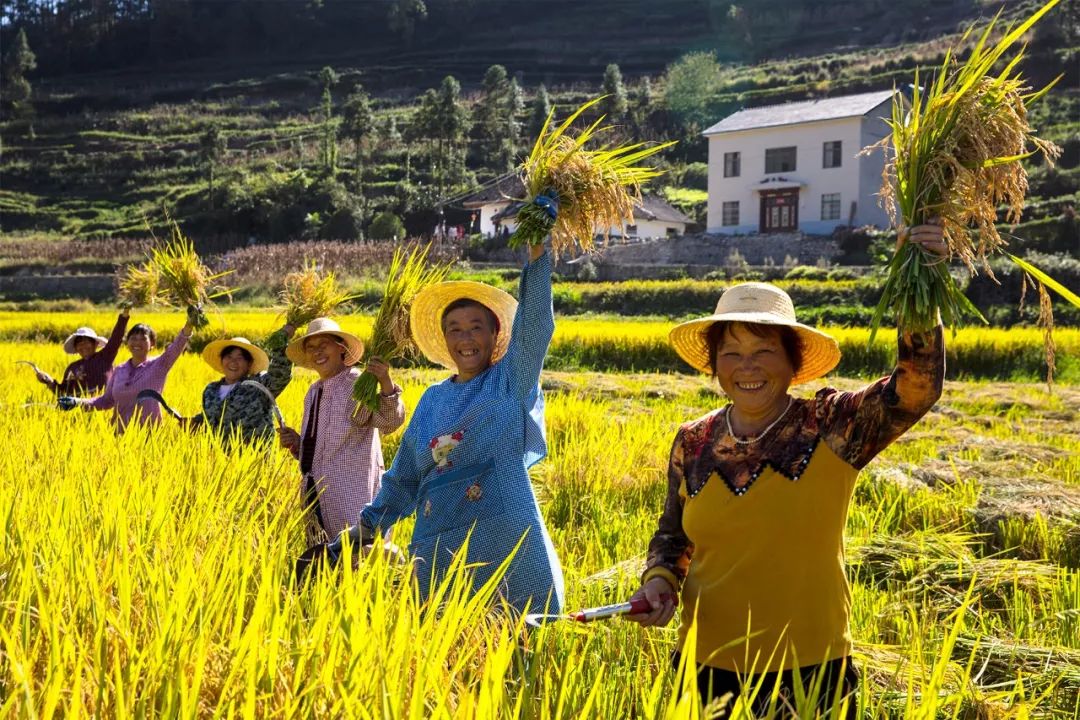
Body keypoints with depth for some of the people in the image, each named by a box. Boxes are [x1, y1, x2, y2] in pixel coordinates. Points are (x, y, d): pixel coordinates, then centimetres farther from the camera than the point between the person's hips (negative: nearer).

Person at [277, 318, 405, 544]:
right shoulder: (313, 392, 15)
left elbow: (390, 422, -28)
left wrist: (385, 383, -45)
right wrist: (297, 444, 4)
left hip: (352, 500, -8)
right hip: (317, 498, 8)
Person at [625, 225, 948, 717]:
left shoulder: (832, 430, -10)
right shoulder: (693, 443, -1)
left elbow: (917, 387, -25)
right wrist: (660, 579, -8)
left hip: (810, 674, -2)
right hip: (706, 669, 3)